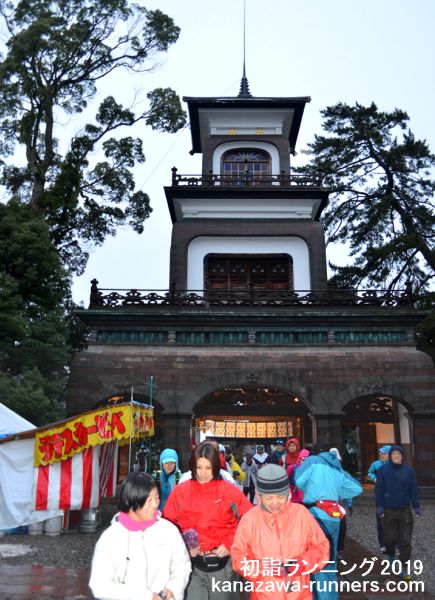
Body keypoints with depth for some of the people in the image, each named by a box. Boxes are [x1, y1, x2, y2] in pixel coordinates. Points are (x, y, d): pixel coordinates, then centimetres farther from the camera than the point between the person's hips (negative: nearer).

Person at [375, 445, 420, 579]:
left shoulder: (409, 470, -3)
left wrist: (416, 506, 1)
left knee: (405, 540, 2)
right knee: (389, 538, 11)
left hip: (405, 510, 1)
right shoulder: (383, 470, -7)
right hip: (388, 510, -1)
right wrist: (379, 506, -7)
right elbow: (379, 489, -4)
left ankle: (404, 567, 13)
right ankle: (391, 555, 40)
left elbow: (413, 489, 2)